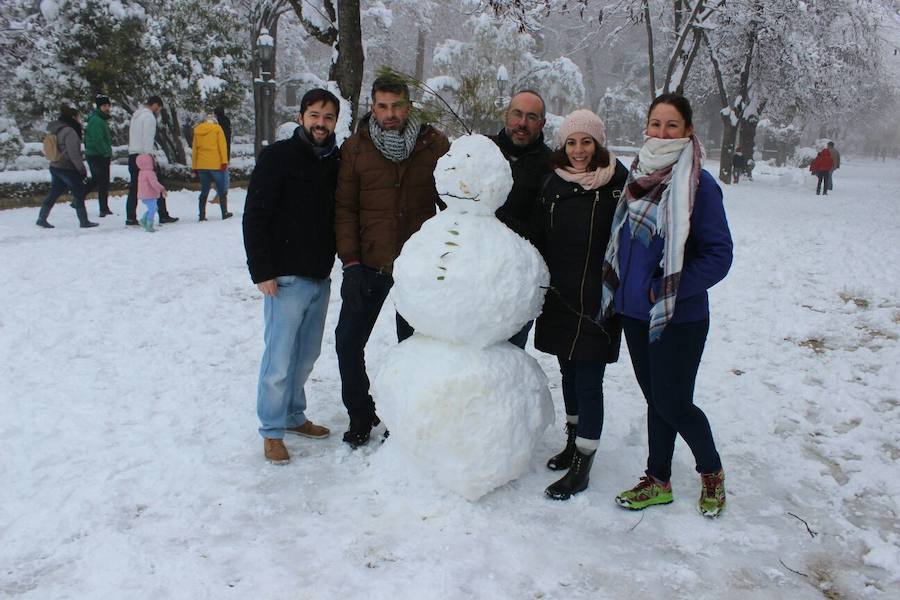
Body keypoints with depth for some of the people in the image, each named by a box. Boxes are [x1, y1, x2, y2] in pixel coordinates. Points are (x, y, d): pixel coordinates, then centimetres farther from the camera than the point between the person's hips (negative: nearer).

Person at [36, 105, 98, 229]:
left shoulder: (57, 130, 13)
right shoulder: (69, 132, -17)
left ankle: (41, 219, 18)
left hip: (55, 167, 9)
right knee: (79, 194, 2)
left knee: (54, 193, 15)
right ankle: (84, 221, 5)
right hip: (68, 169, -9)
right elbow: (73, 154, -20)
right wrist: (82, 169, -14)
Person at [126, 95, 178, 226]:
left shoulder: (136, 115, 20)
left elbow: (132, 137, 17)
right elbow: (148, 140, -16)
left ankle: (130, 218, 5)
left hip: (132, 155, 9)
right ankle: (163, 216, 2)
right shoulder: (149, 117, -8)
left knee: (134, 188, 8)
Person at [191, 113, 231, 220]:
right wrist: (224, 162, -8)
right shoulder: (217, 128, -1)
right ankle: (224, 213, 9)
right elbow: (222, 146, -9)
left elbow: (194, 149, 13)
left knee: (204, 191, 10)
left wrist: (194, 166, 16)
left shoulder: (197, 130, 11)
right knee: (221, 190, 7)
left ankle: (202, 215, 6)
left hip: (201, 165, 4)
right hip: (216, 164, -4)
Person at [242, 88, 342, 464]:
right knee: (280, 358, -1)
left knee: (307, 354, 15)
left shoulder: (336, 162, 8)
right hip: (286, 277, -6)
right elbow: (254, 216, -10)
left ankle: (294, 416, 31)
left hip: (321, 277, 6)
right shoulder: (278, 157, -8)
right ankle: (272, 431, 14)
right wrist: (262, 271, -14)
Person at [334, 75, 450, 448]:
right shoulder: (355, 148, -1)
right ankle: (360, 415, 23)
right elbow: (344, 208, 0)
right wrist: (350, 260, -7)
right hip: (369, 264, 1)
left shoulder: (435, 144, -2)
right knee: (349, 341, 4)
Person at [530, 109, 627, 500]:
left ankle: (582, 465, 9)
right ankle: (573, 442, 36)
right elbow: (538, 240, 12)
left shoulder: (617, 185, -8)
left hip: (596, 302, -5)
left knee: (588, 381, -2)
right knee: (569, 373, 18)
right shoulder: (554, 183, 6)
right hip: (559, 297, 5)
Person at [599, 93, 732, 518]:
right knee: (655, 399, 16)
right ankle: (658, 481, 31)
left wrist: (668, 290, -18)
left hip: (679, 318, -6)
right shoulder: (637, 177, 6)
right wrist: (621, 288, 8)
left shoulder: (699, 184, -13)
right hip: (635, 312, 6)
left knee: (673, 404, 2)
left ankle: (712, 472, 29)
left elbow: (719, 255, -14)